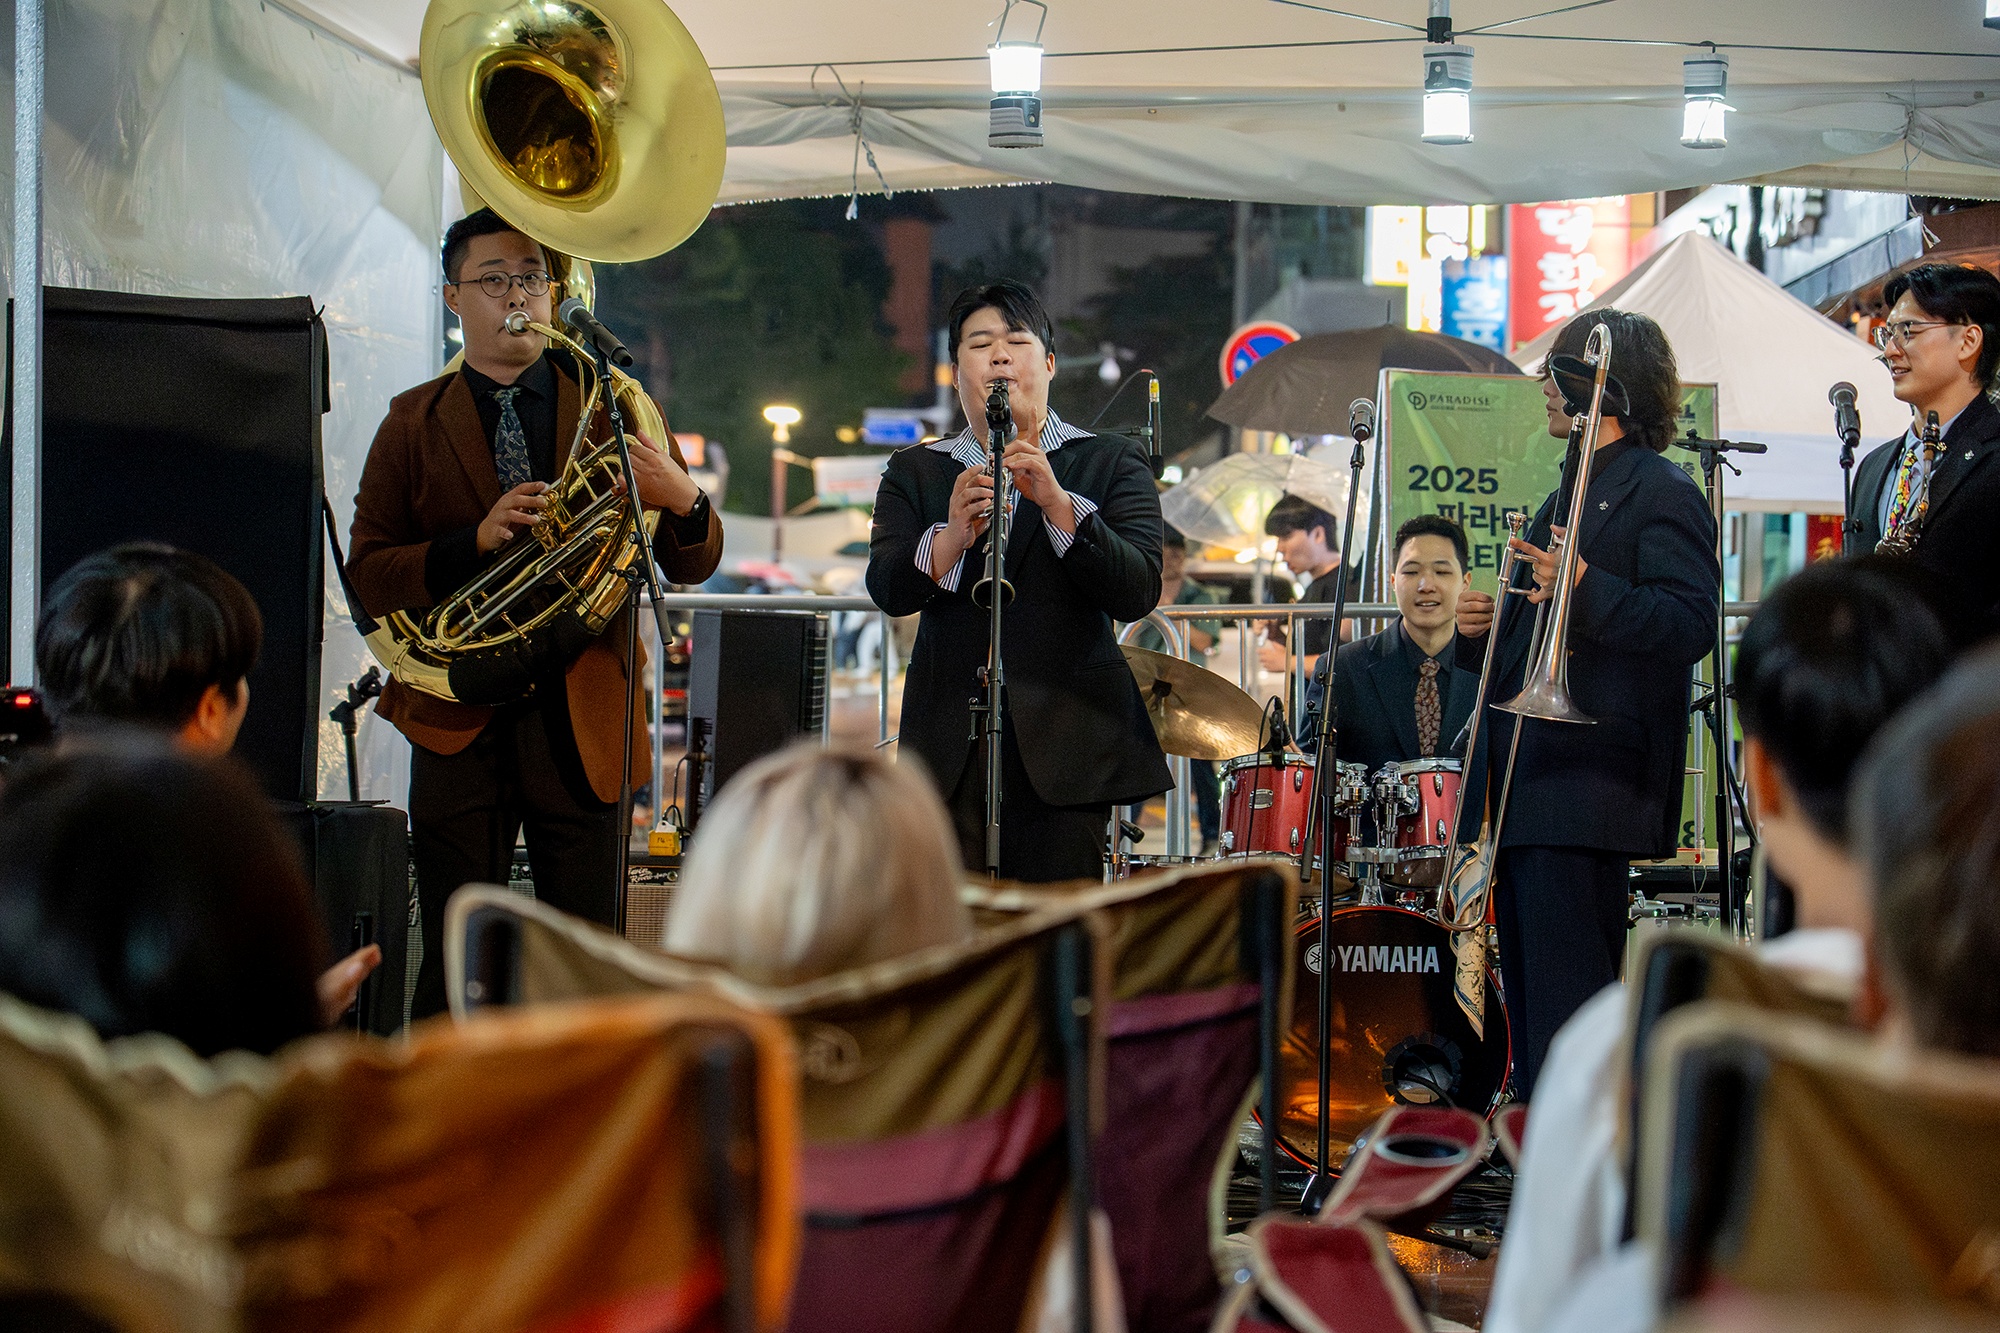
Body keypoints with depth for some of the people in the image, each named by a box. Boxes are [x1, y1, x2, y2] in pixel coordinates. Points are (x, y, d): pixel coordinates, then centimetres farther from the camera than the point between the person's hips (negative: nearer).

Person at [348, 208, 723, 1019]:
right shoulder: (415, 424, 9)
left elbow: (693, 567, 6)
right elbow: (367, 574, 1)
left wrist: (682, 501, -17)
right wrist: (474, 541, -15)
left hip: (584, 720, 0)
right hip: (460, 723, 0)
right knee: (455, 973, 1)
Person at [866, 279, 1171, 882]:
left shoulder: (1111, 464, 8)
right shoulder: (913, 472, 14)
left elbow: (1137, 594, -7)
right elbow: (887, 589, -2)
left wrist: (1057, 502, -20)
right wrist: (952, 537, -22)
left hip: (1064, 745, -1)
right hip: (950, 745, 1)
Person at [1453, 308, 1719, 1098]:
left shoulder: (1661, 494, -5)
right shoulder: (1562, 501, 24)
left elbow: (1692, 625, -17)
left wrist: (1586, 589, -29)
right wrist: (1481, 632, 9)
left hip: (1590, 780, -10)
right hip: (1524, 784, 10)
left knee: (1567, 988, -13)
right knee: (1529, 994, 12)